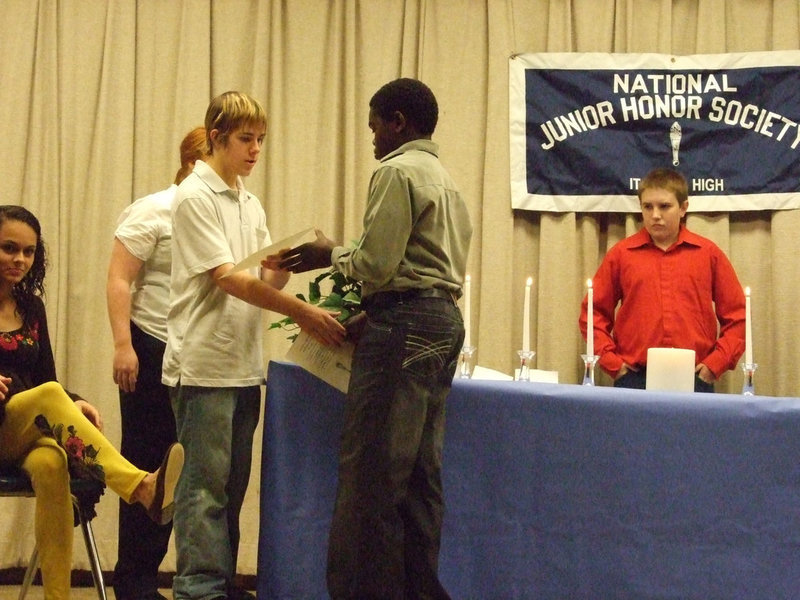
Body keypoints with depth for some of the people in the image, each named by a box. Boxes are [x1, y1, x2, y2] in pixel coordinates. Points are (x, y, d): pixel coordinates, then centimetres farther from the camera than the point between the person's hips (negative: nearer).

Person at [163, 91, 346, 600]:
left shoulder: (250, 203, 16)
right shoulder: (195, 197, -8)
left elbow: (265, 281, 12)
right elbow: (226, 278, -16)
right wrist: (304, 313, -20)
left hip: (245, 365, 8)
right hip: (204, 364, -7)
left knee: (233, 483, 9)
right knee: (206, 483, -6)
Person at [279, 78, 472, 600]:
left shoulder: (397, 171, -8)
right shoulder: (445, 180, 22)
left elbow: (376, 264, -14)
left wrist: (330, 256, 4)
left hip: (404, 322, -10)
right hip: (445, 319, 10)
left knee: (370, 472, -8)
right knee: (421, 473, 9)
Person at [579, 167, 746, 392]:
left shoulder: (708, 254, 7)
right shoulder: (621, 254, 7)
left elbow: (736, 316, 9)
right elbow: (593, 314, 9)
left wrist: (714, 365, 0)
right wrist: (613, 363, 0)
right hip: (634, 379, 0)